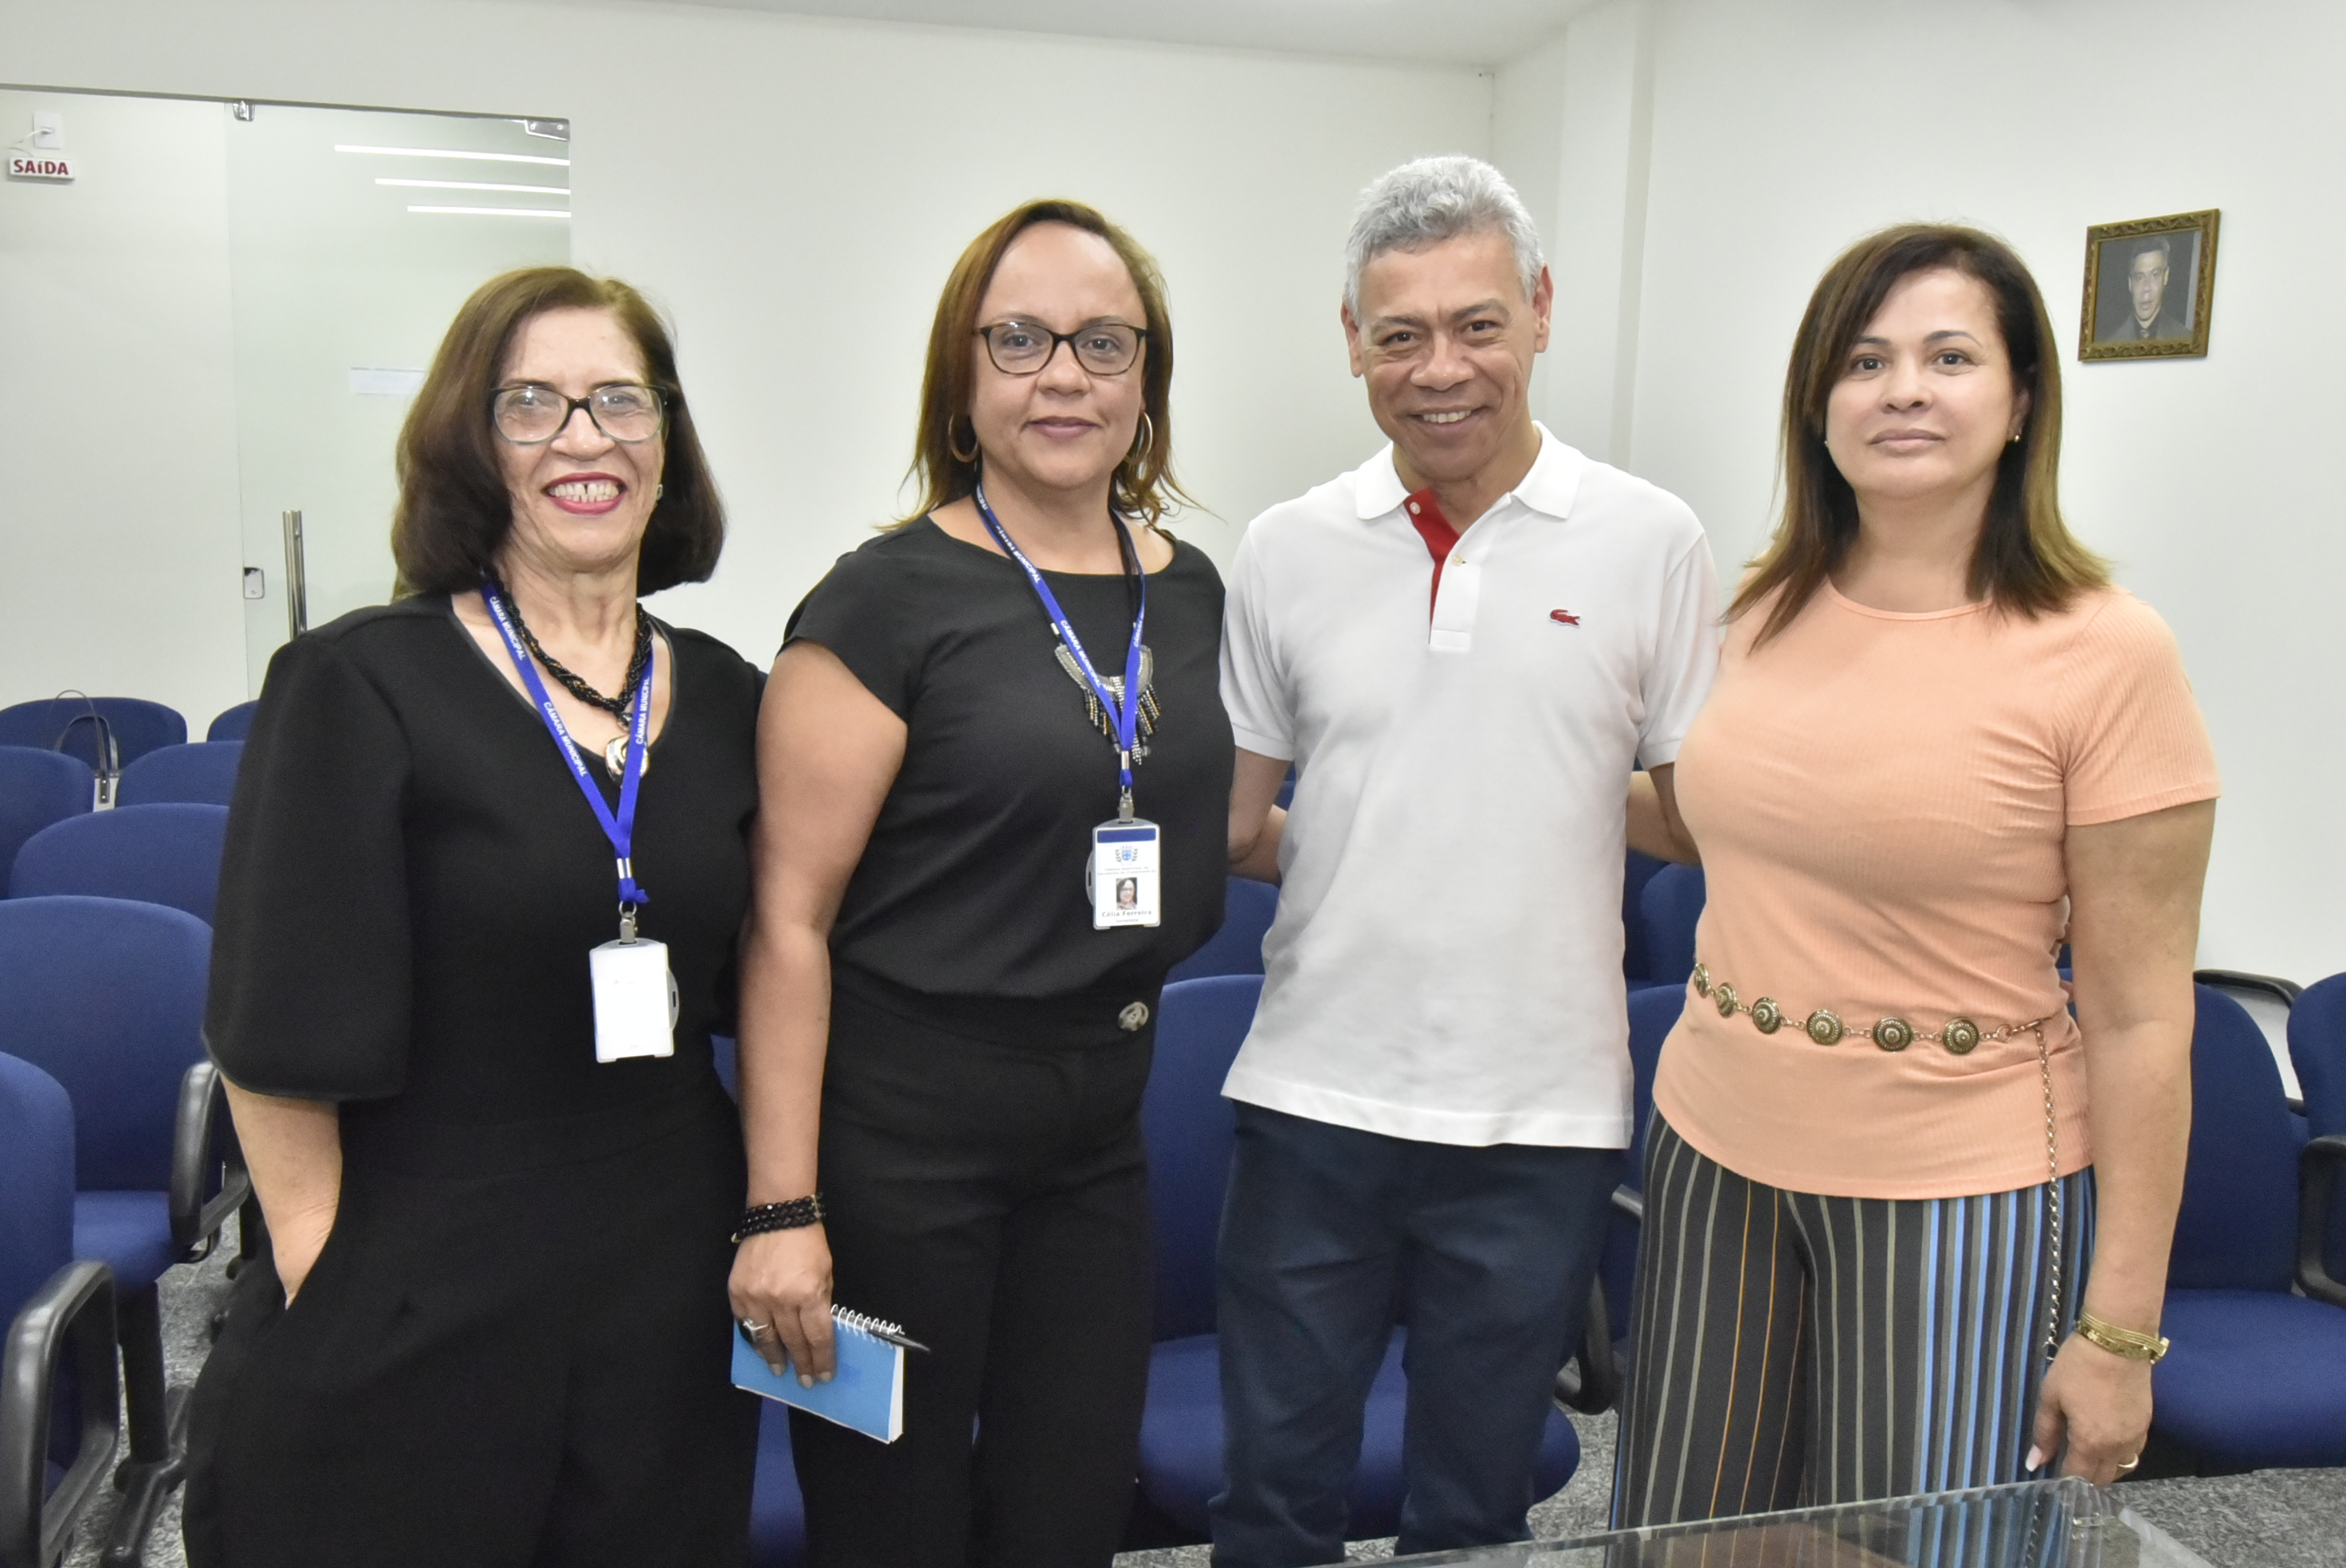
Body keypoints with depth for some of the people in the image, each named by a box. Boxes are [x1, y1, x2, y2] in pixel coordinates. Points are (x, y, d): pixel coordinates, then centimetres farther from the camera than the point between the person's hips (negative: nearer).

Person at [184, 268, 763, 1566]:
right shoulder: (358, 685, -10)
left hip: (668, 1299, 4)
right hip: (407, 1304, -4)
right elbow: (282, 1034, -11)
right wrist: (320, 1289, -11)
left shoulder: (725, 700, 3)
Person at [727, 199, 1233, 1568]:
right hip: (898, 1134, -5)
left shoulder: (1192, 591, 6)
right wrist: (781, 1210, -16)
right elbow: (787, 917, -14)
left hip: (1098, 1133, 6)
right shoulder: (889, 598, -12)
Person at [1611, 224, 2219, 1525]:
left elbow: (2140, 1020, -11)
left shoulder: (2105, 655, -11)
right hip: (1715, 1148, 5)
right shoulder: (1766, 614, 4)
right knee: (1683, 1538, 15)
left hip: (1957, 1191, -5)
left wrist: (2120, 1330, -11)